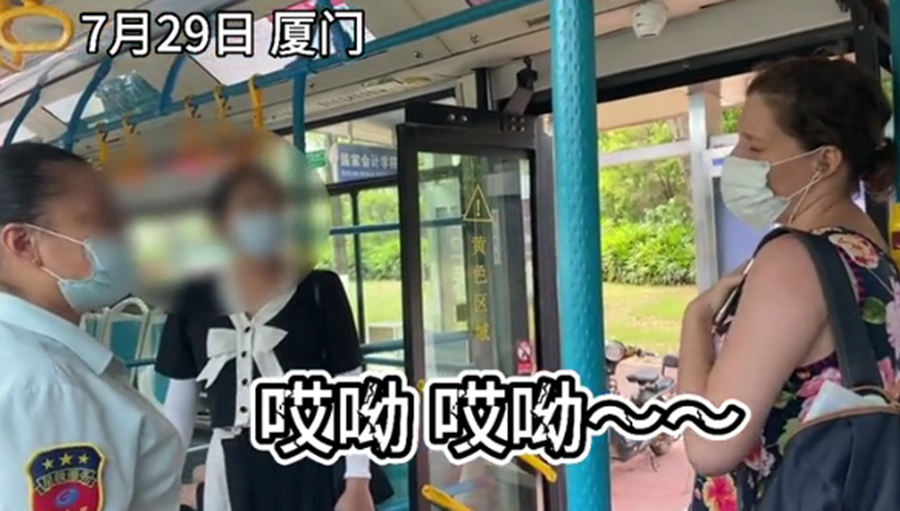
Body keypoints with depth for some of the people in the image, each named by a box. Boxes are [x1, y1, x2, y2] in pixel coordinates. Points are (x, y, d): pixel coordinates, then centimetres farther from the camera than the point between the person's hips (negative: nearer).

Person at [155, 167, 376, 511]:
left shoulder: (319, 291, -4)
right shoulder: (194, 299, 3)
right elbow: (180, 398, 10)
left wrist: (357, 481, -6)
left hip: (306, 469, -3)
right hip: (230, 471, 3)